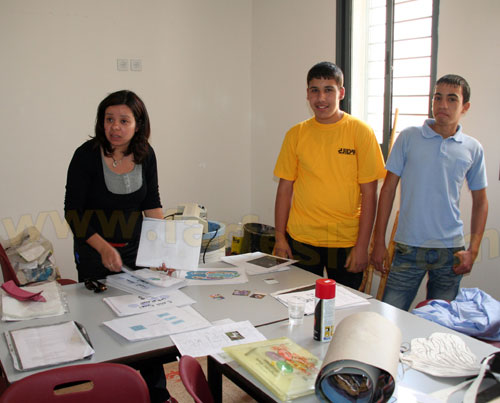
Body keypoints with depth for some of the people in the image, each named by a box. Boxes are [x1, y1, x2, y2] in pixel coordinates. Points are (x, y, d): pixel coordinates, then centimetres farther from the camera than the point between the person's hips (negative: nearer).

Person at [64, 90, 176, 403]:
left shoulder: (145, 154, -5)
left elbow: (152, 203, 2)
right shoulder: (87, 155, -17)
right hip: (94, 250, -3)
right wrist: (104, 248, -27)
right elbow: (73, 213, -16)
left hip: (136, 247, 4)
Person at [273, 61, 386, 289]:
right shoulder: (296, 134, 3)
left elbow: (369, 193, -5)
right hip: (301, 239, 2)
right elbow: (285, 188, 6)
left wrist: (362, 245, -8)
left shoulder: (360, 132, -4)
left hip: (346, 241, -2)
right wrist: (280, 238, 3)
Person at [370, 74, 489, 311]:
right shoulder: (409, 137, -1)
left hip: (450, 250, 2)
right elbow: (388, 189, 1)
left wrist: (473, 250, 1)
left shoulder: (473, 149, 4)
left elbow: (480, 201, 11)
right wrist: (379, 241, -2)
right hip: (408, 247, -1)